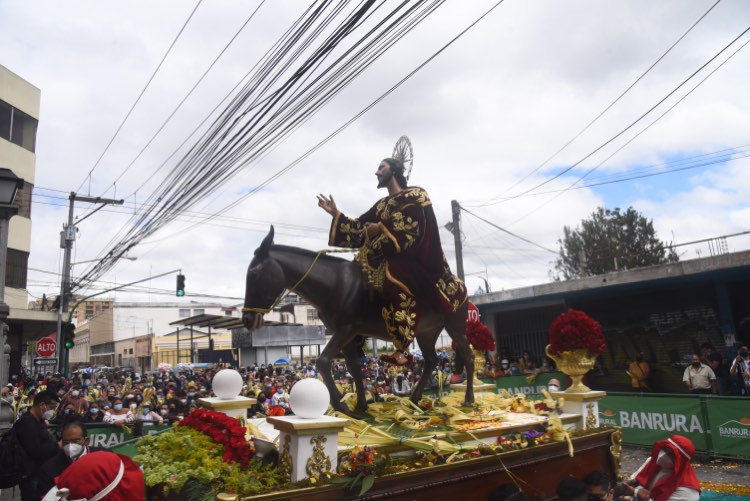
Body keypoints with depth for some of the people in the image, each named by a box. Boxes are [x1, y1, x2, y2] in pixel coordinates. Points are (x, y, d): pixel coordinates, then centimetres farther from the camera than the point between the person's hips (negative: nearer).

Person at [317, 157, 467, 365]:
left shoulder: (415, 195, -1)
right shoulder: (382, 205, 21)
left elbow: (412, 228, -15)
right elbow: (360, 228, 17)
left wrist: (381, 228, -13)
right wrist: (335, 214, 13)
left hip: (413, 257, -8)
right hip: (390, 256, 8)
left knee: (394, 279, -37)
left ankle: (402, 349, -38)